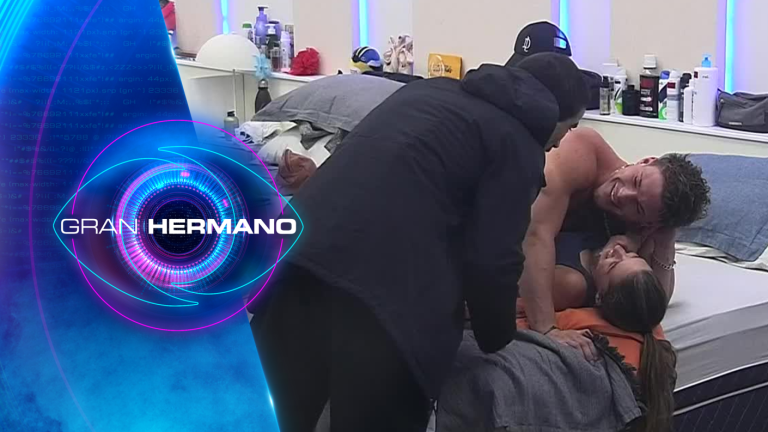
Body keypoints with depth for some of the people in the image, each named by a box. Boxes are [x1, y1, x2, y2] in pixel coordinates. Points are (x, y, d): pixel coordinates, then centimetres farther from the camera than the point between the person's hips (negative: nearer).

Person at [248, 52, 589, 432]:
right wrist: (496, 337, 16)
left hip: (296, 255, 7)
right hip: (387, 287, -7)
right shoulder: (517, 143, 7)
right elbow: (491, 260, -1)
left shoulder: (431, 90, 28)